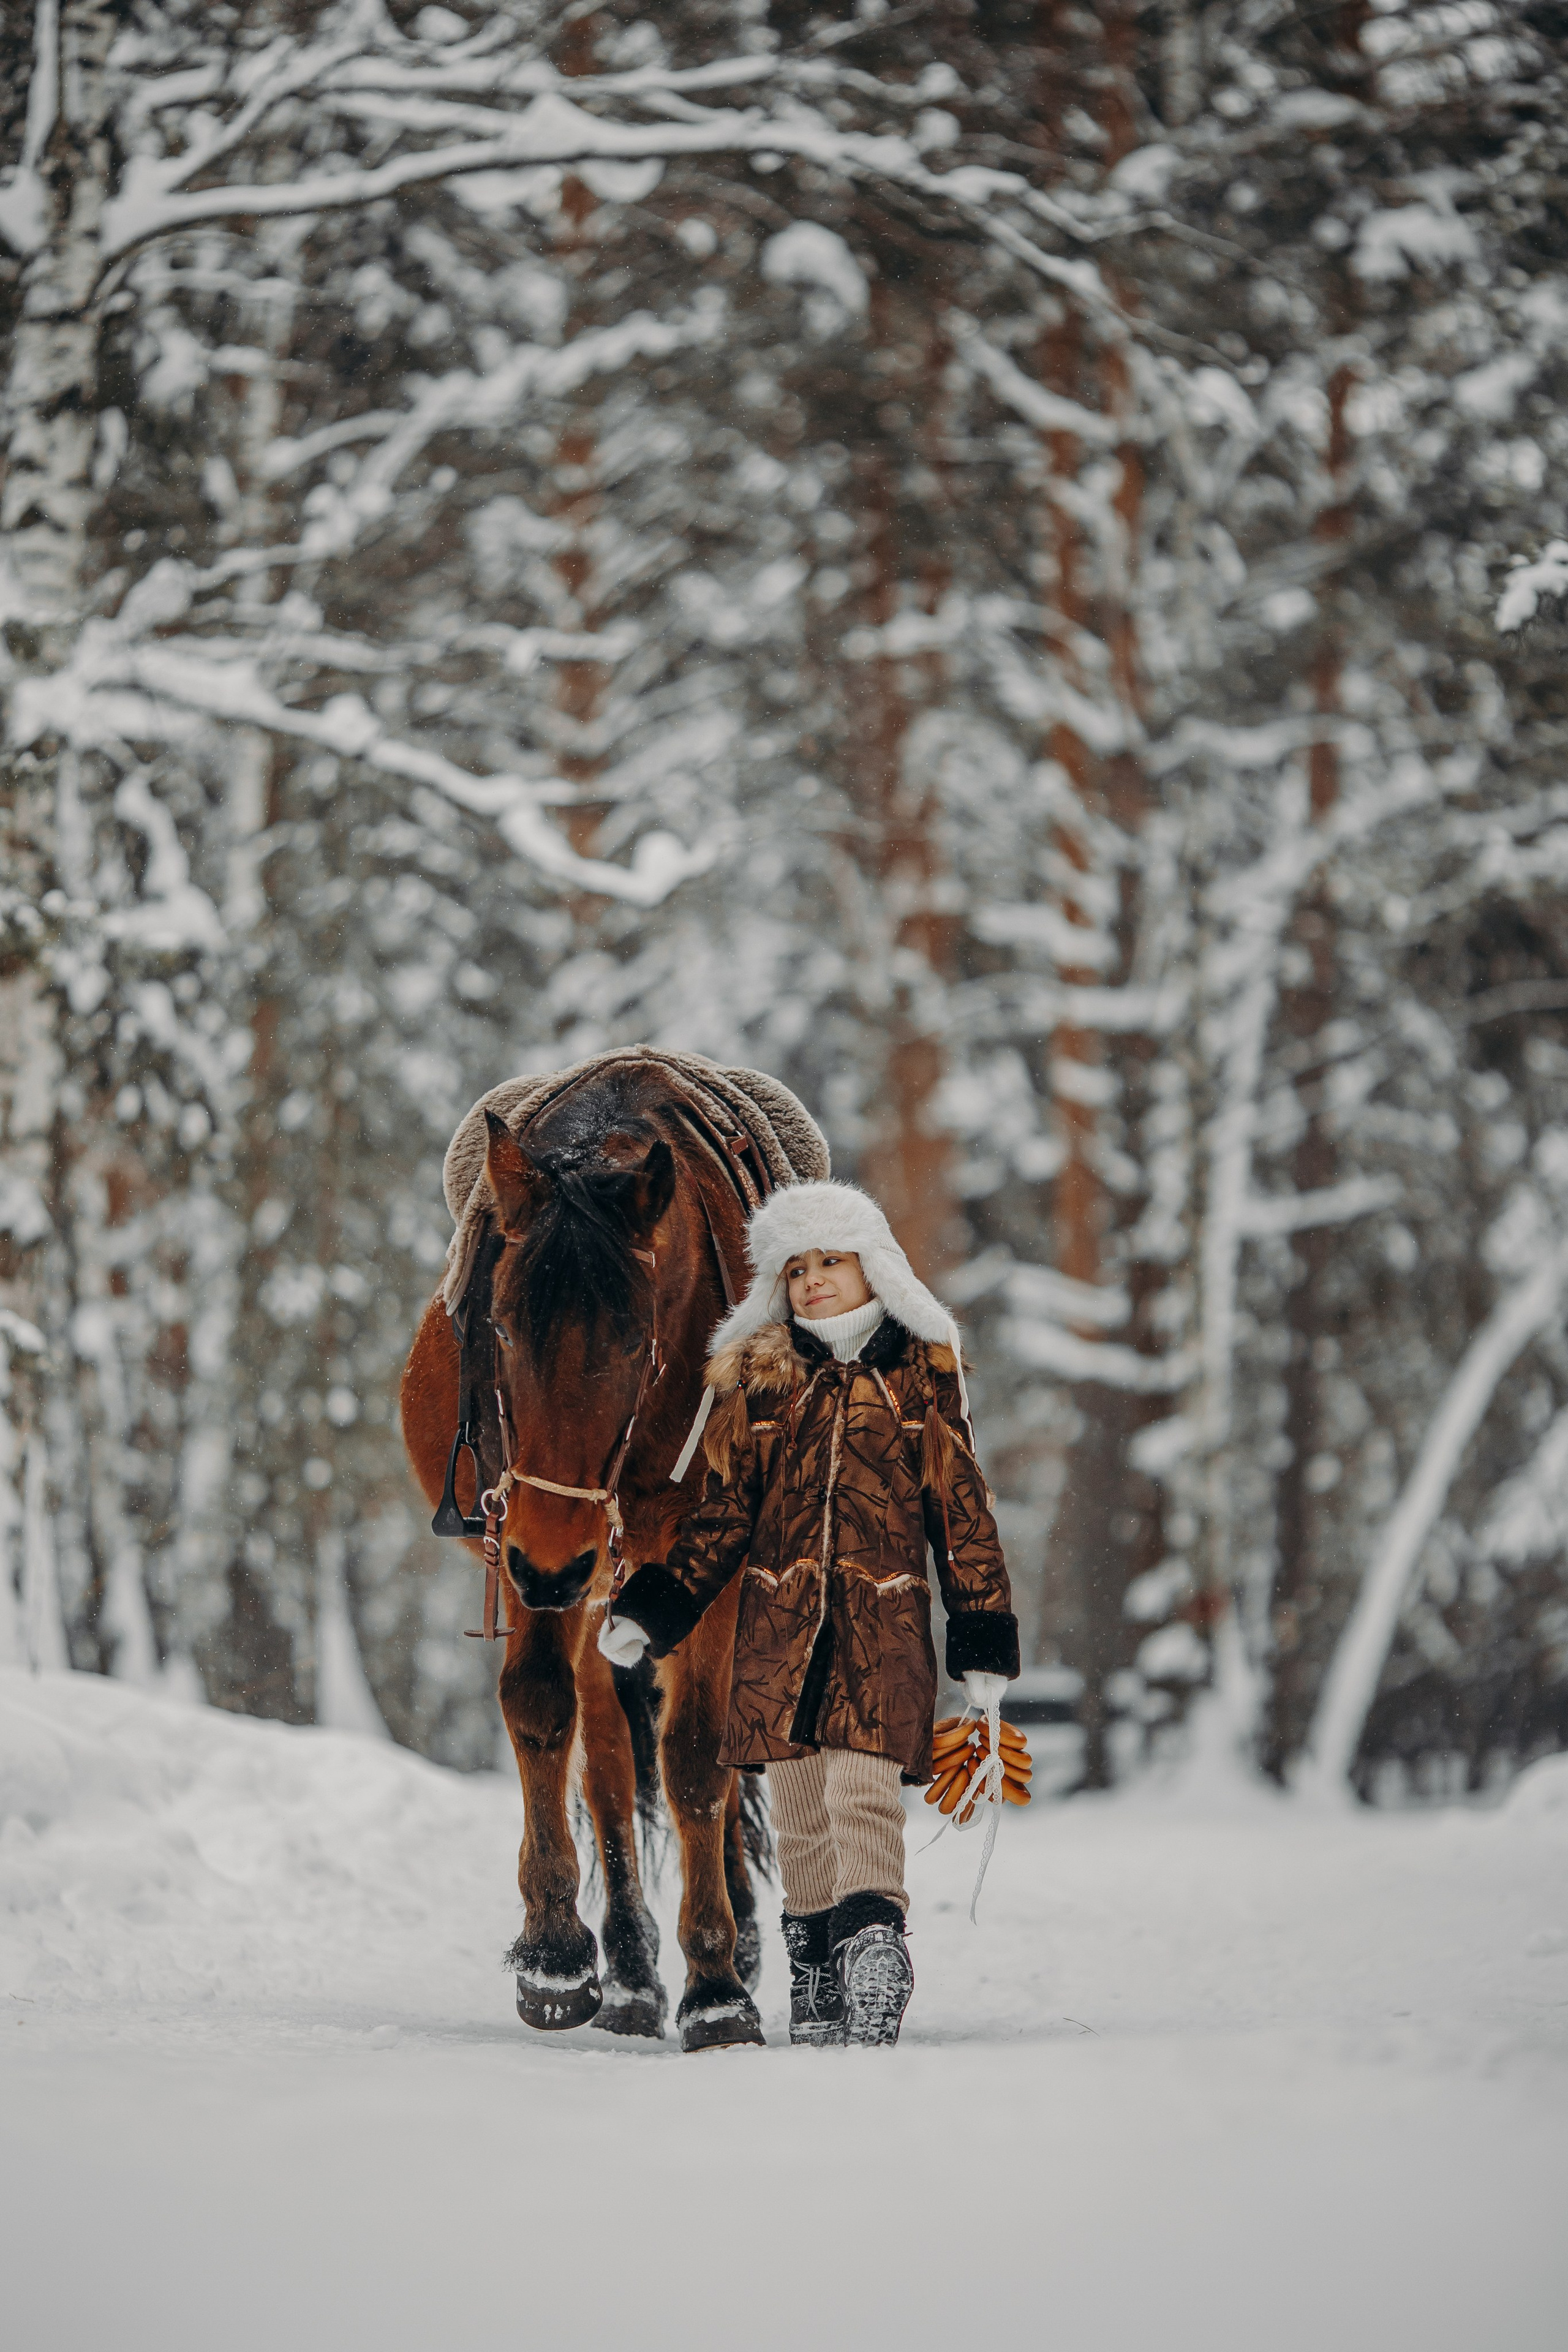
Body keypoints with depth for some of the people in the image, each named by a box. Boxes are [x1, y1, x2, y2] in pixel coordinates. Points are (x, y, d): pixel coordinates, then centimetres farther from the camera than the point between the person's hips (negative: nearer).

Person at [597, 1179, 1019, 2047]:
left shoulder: (922, 1375, 7)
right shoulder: (756, 1379, 12)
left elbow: (961, 1508, 9)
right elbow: (725, 1512, 13)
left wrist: (984, 1640, 5)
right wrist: (651, 1609, 3)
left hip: (883, 1621, -2)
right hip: (779, 1623, 3)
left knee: (862, 1788, -18)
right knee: (798, 1809, 4)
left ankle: (874, 1951, -22)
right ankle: (816, 1980, 12)